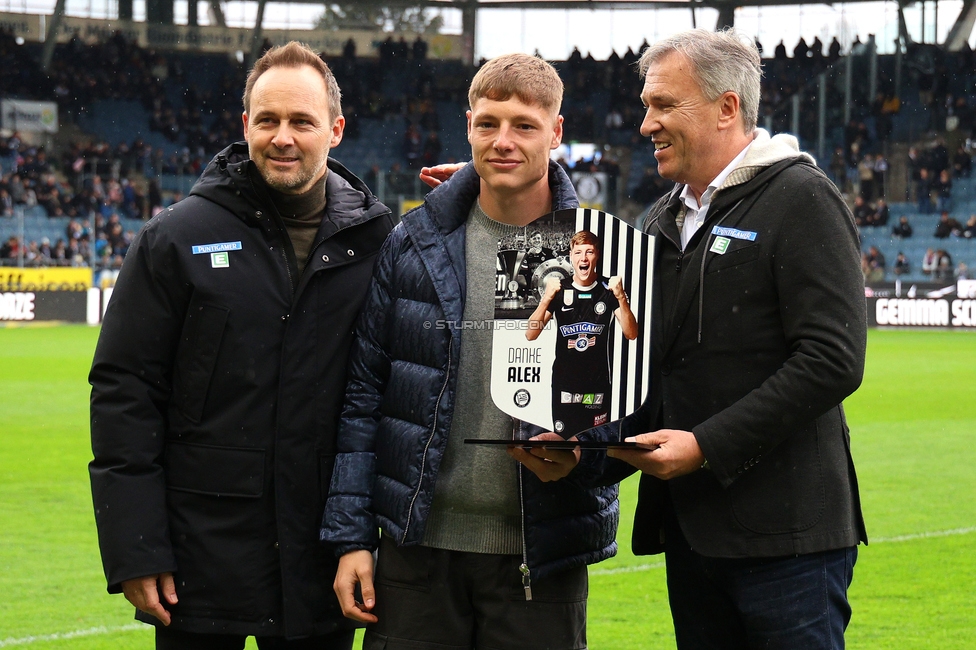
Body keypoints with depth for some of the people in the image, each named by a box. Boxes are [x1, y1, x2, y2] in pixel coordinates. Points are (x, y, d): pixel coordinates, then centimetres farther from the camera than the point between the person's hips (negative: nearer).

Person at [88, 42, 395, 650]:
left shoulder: (378, 242, 4)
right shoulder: (177, 237, -1)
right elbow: (124, 390, -4)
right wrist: (134, 550, -8)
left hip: (323, 567, 2)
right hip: (204, 550, -2)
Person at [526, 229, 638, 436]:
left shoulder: (608, 290, 0)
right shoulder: (560, 290, 2)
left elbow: (631, 334, -8)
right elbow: (531, 334, -5)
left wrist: (621, 298, -23)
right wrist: (546, 299, -21)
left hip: (598, 386, -1)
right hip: (564, 386, 1)